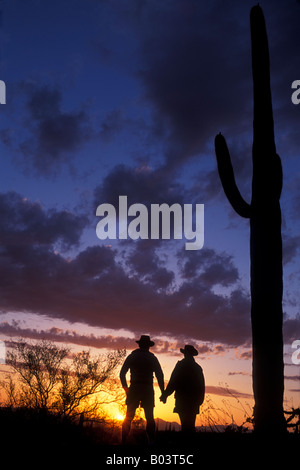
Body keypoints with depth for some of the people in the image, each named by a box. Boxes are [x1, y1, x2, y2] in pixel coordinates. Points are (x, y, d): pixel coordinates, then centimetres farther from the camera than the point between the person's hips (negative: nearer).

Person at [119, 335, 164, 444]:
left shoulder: (132, 356, 10)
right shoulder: (152, 358, 8)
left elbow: (122, 373, 6)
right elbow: (160, 375, 2)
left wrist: (125, 388, 14)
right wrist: (163, 392, 4)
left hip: (134, 390, 1)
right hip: (148, 390, 0)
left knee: (128, 417, 3)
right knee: (150, 418, 4)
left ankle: (124, 441, -3)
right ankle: (152, 441, -4)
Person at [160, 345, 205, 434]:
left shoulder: (181, 365, -4)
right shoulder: (198, 367, 12)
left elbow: (173, 382, -9)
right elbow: (202, 385, 14)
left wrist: (165, 394, -3)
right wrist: (200, 399, 21)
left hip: (182, 400, -5)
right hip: (194, 401, 5)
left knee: (185, 424, -7)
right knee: (191, 424, 11)